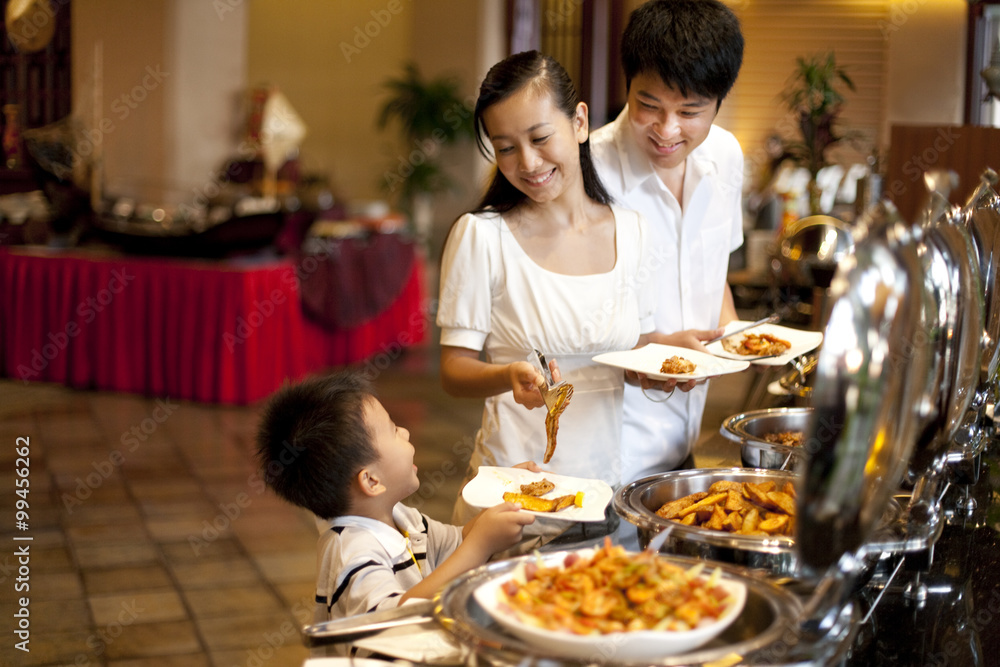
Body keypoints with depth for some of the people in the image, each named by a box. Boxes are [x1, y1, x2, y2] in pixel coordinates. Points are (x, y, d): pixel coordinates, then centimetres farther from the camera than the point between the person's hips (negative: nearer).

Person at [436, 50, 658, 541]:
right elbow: (454, 371, -8)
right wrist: (509, 376, -27)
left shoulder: (631, 231, 3)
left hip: (610, 481, 4)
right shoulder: (480, 236, -9)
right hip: (514, 489, -3)